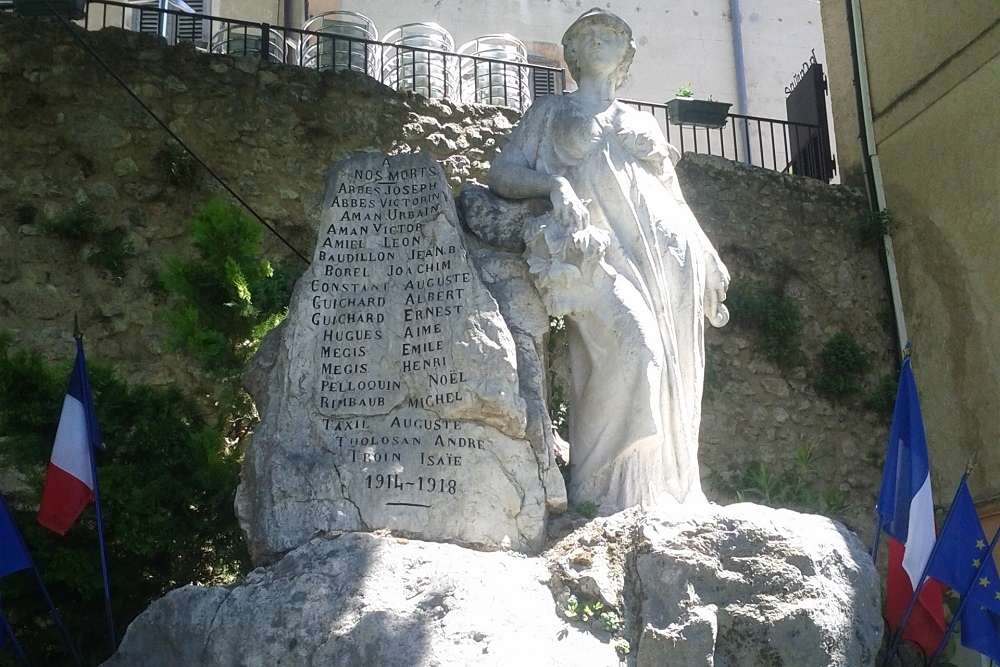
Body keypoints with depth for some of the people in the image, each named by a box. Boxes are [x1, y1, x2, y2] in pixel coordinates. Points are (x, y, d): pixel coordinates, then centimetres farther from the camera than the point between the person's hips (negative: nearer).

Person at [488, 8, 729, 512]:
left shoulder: (642, 122, 29)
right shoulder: (551, 111, 20)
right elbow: (502, 173, 8)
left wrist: (708, 264, 16)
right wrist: (553, 183, -13)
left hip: (664, 255, 5)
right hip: (598, 249, -4)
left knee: (672, 365, -7)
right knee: (634, 347, -26)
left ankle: (670, 493, 0)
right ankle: (608, 492, -18)